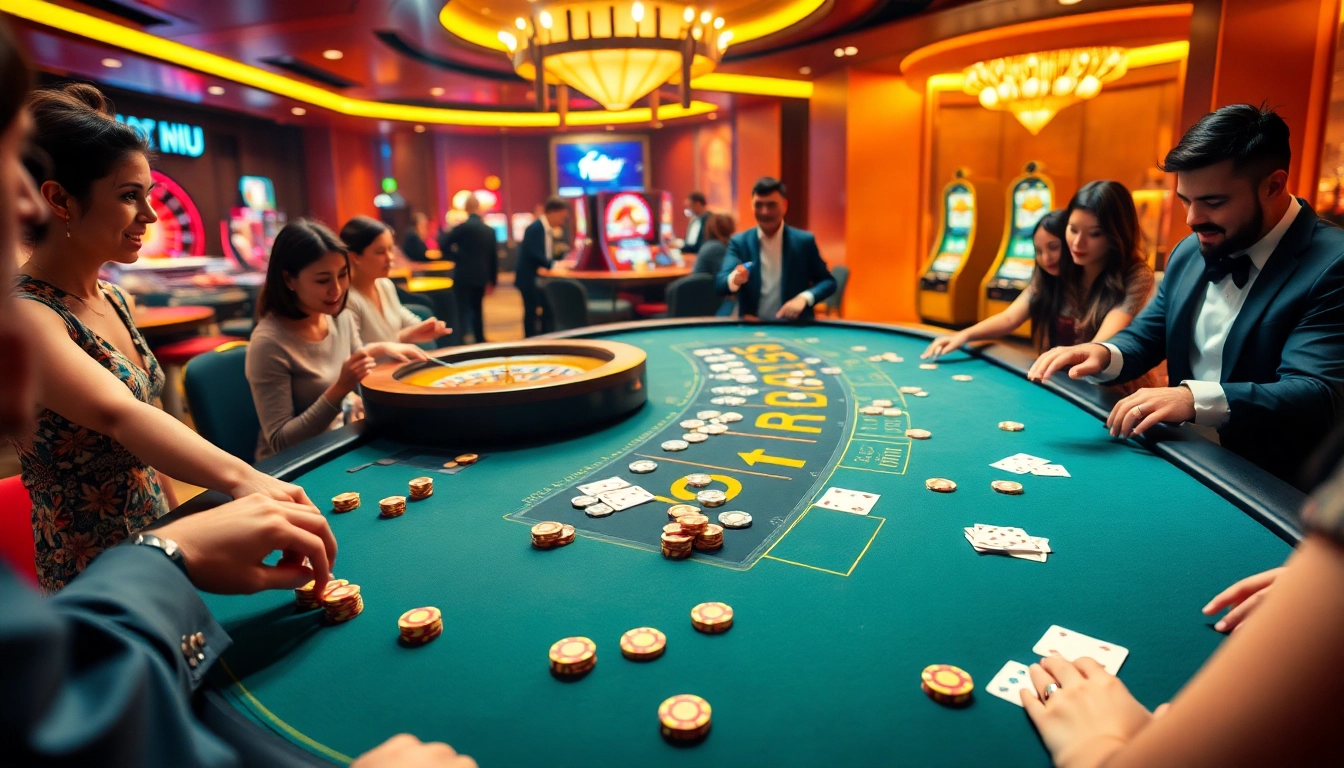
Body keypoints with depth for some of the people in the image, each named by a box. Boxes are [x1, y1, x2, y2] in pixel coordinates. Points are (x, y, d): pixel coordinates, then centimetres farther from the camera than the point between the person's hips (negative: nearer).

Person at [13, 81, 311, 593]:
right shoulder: (22, 314, -20)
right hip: (90, 582, -7)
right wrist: (239, 477, -54)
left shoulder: (114, 300, 5)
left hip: (155, 554, 7)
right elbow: (119, 416, -39)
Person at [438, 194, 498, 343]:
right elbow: (494, 257, 7)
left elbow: (443, 244, -9)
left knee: (464, 310, 0)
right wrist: (493, 279, 14)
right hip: (481, 277, 4)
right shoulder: (489, 230, 5)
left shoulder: (463, 226, -8)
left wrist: (456, 257, 10)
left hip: (464, 276, -4)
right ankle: (480, 340, 16)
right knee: (477, 309, 15)